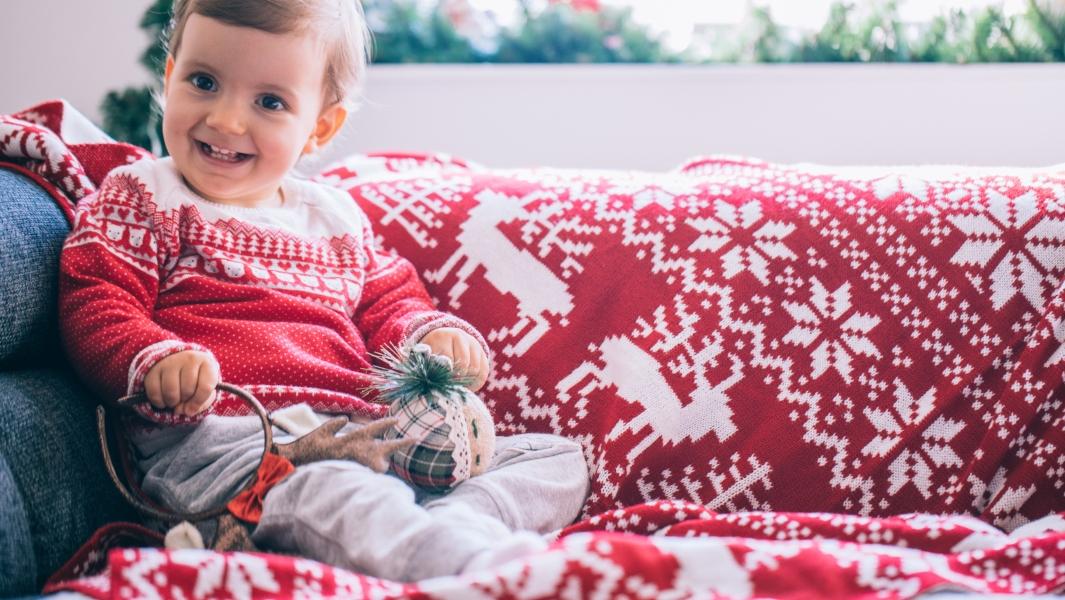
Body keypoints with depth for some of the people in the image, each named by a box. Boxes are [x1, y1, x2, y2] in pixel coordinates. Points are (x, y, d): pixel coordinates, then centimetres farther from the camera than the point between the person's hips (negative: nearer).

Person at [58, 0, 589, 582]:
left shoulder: (337, 220, 24)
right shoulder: (140, 198, 10)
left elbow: (388, 306, 28)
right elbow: (95, 308, -1)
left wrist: (433, 337, 3)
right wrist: (157, 360, -22)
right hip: (215, 437, -6)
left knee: (554, 456, -5)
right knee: (318, 488, -41)